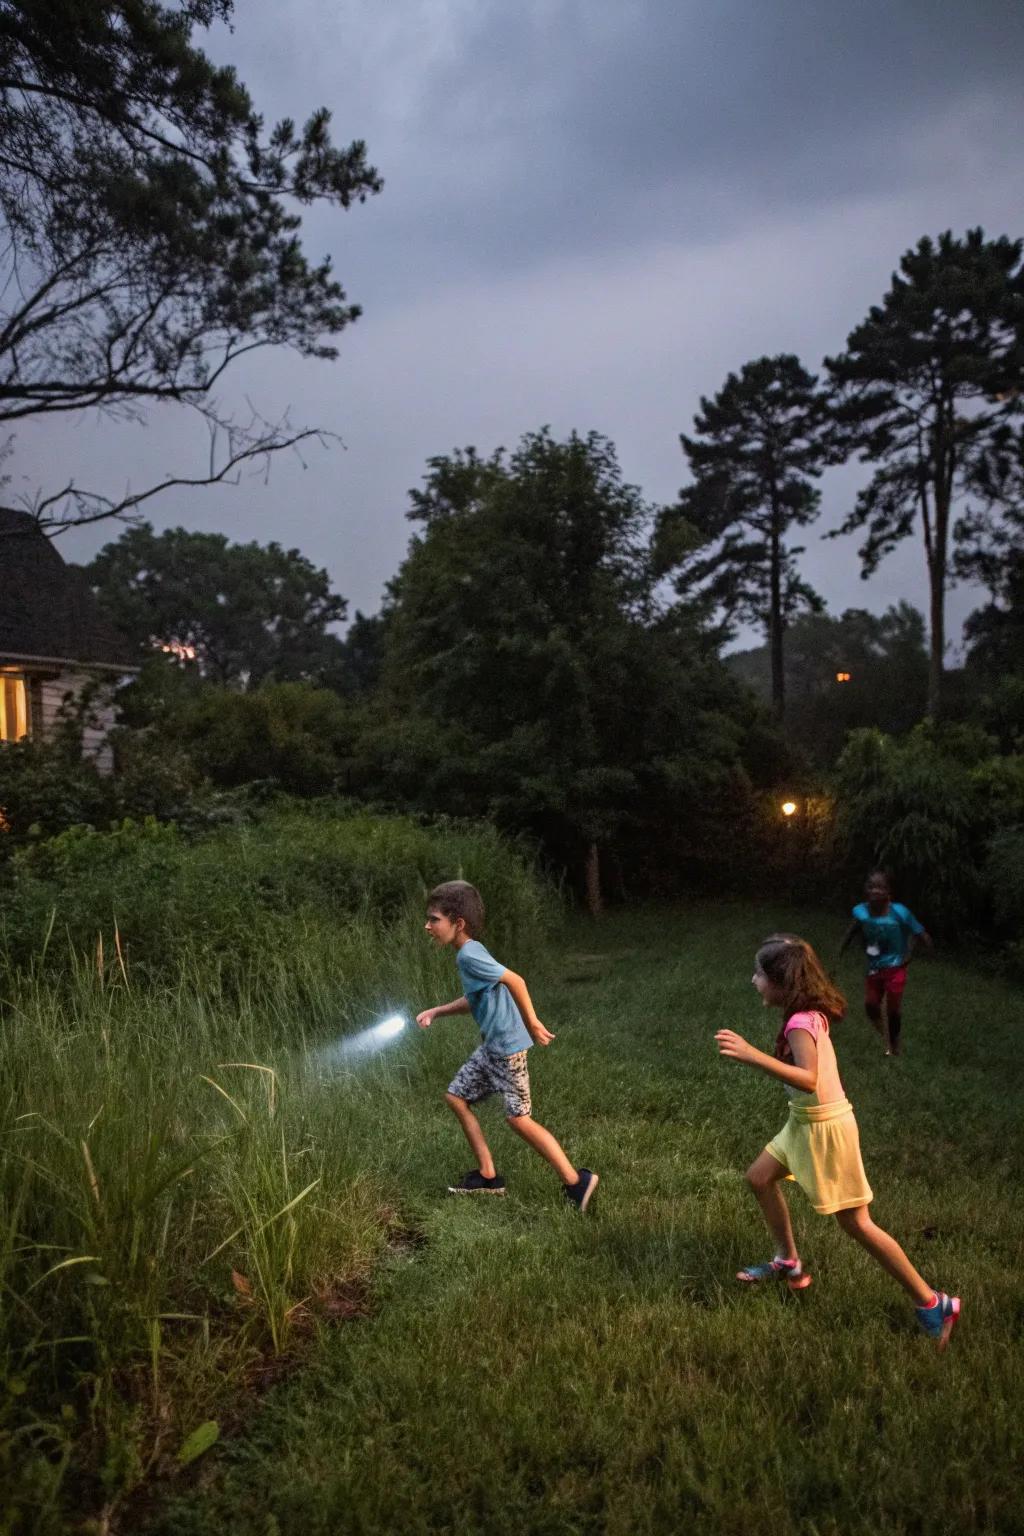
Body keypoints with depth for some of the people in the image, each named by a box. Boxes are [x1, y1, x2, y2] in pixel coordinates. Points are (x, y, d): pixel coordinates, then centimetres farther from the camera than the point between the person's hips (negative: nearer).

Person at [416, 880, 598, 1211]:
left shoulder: (469, 955, -21)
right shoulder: (468, 952, 8)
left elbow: (514, 981, -29)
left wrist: (531, 1023, -24)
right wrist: (437, 1011, 14)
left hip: (507, 1046, -10)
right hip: (490, 1046, 10)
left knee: (519, 1118, -3)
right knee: (456, 1096, 15)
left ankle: (576, 1181, 6)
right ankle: (488, 1176, 22)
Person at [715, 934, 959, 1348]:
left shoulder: (801, 1023, -27)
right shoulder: (808, 1014, 1)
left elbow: (809, 1080, -42)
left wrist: (752, 1055, -49)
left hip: (825, 1127, -10)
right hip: (806, 1121, 10)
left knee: (856, 1223, 2)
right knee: (759, 1177, 19)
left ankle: (932, 1304, 15)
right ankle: (788, 1263, 34)